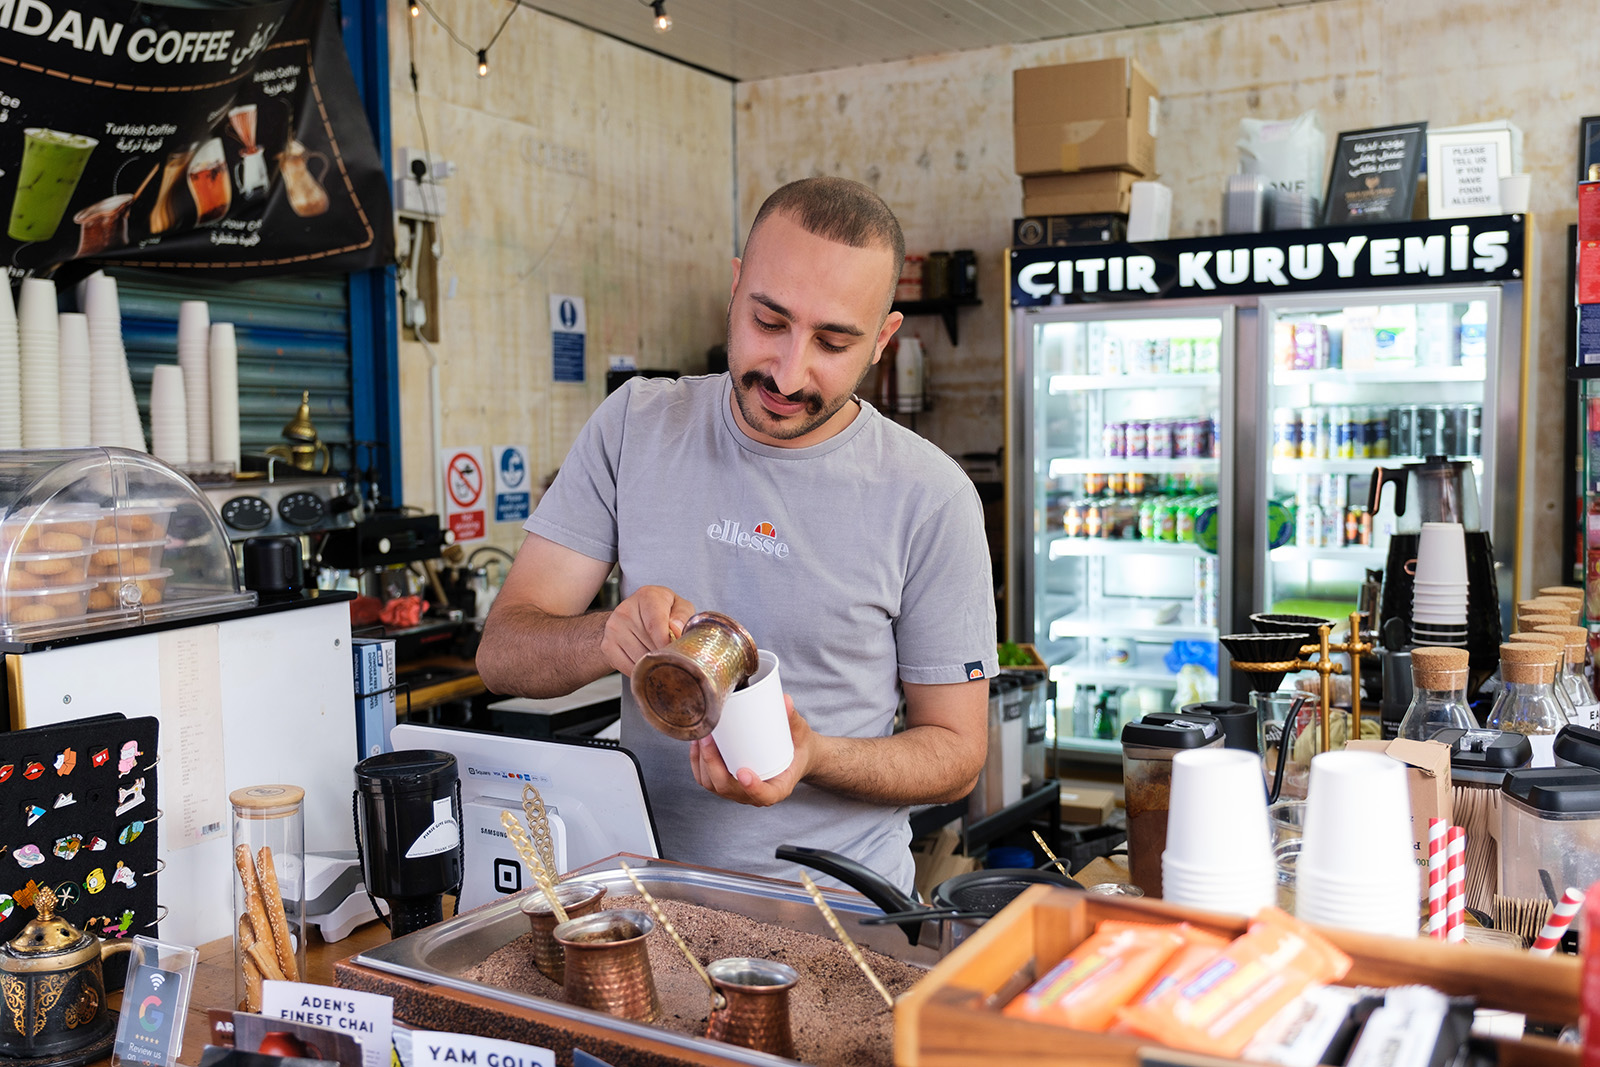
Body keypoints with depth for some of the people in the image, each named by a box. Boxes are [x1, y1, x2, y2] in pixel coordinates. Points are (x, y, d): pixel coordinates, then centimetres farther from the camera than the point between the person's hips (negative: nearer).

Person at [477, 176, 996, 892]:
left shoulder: (929, 498, -7)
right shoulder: (633, 425, 1)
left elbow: (956, 751, 0)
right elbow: (501, 654, -1)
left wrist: (812, 756, -19)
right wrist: (608, 637, -23)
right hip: (646, 881, 2)